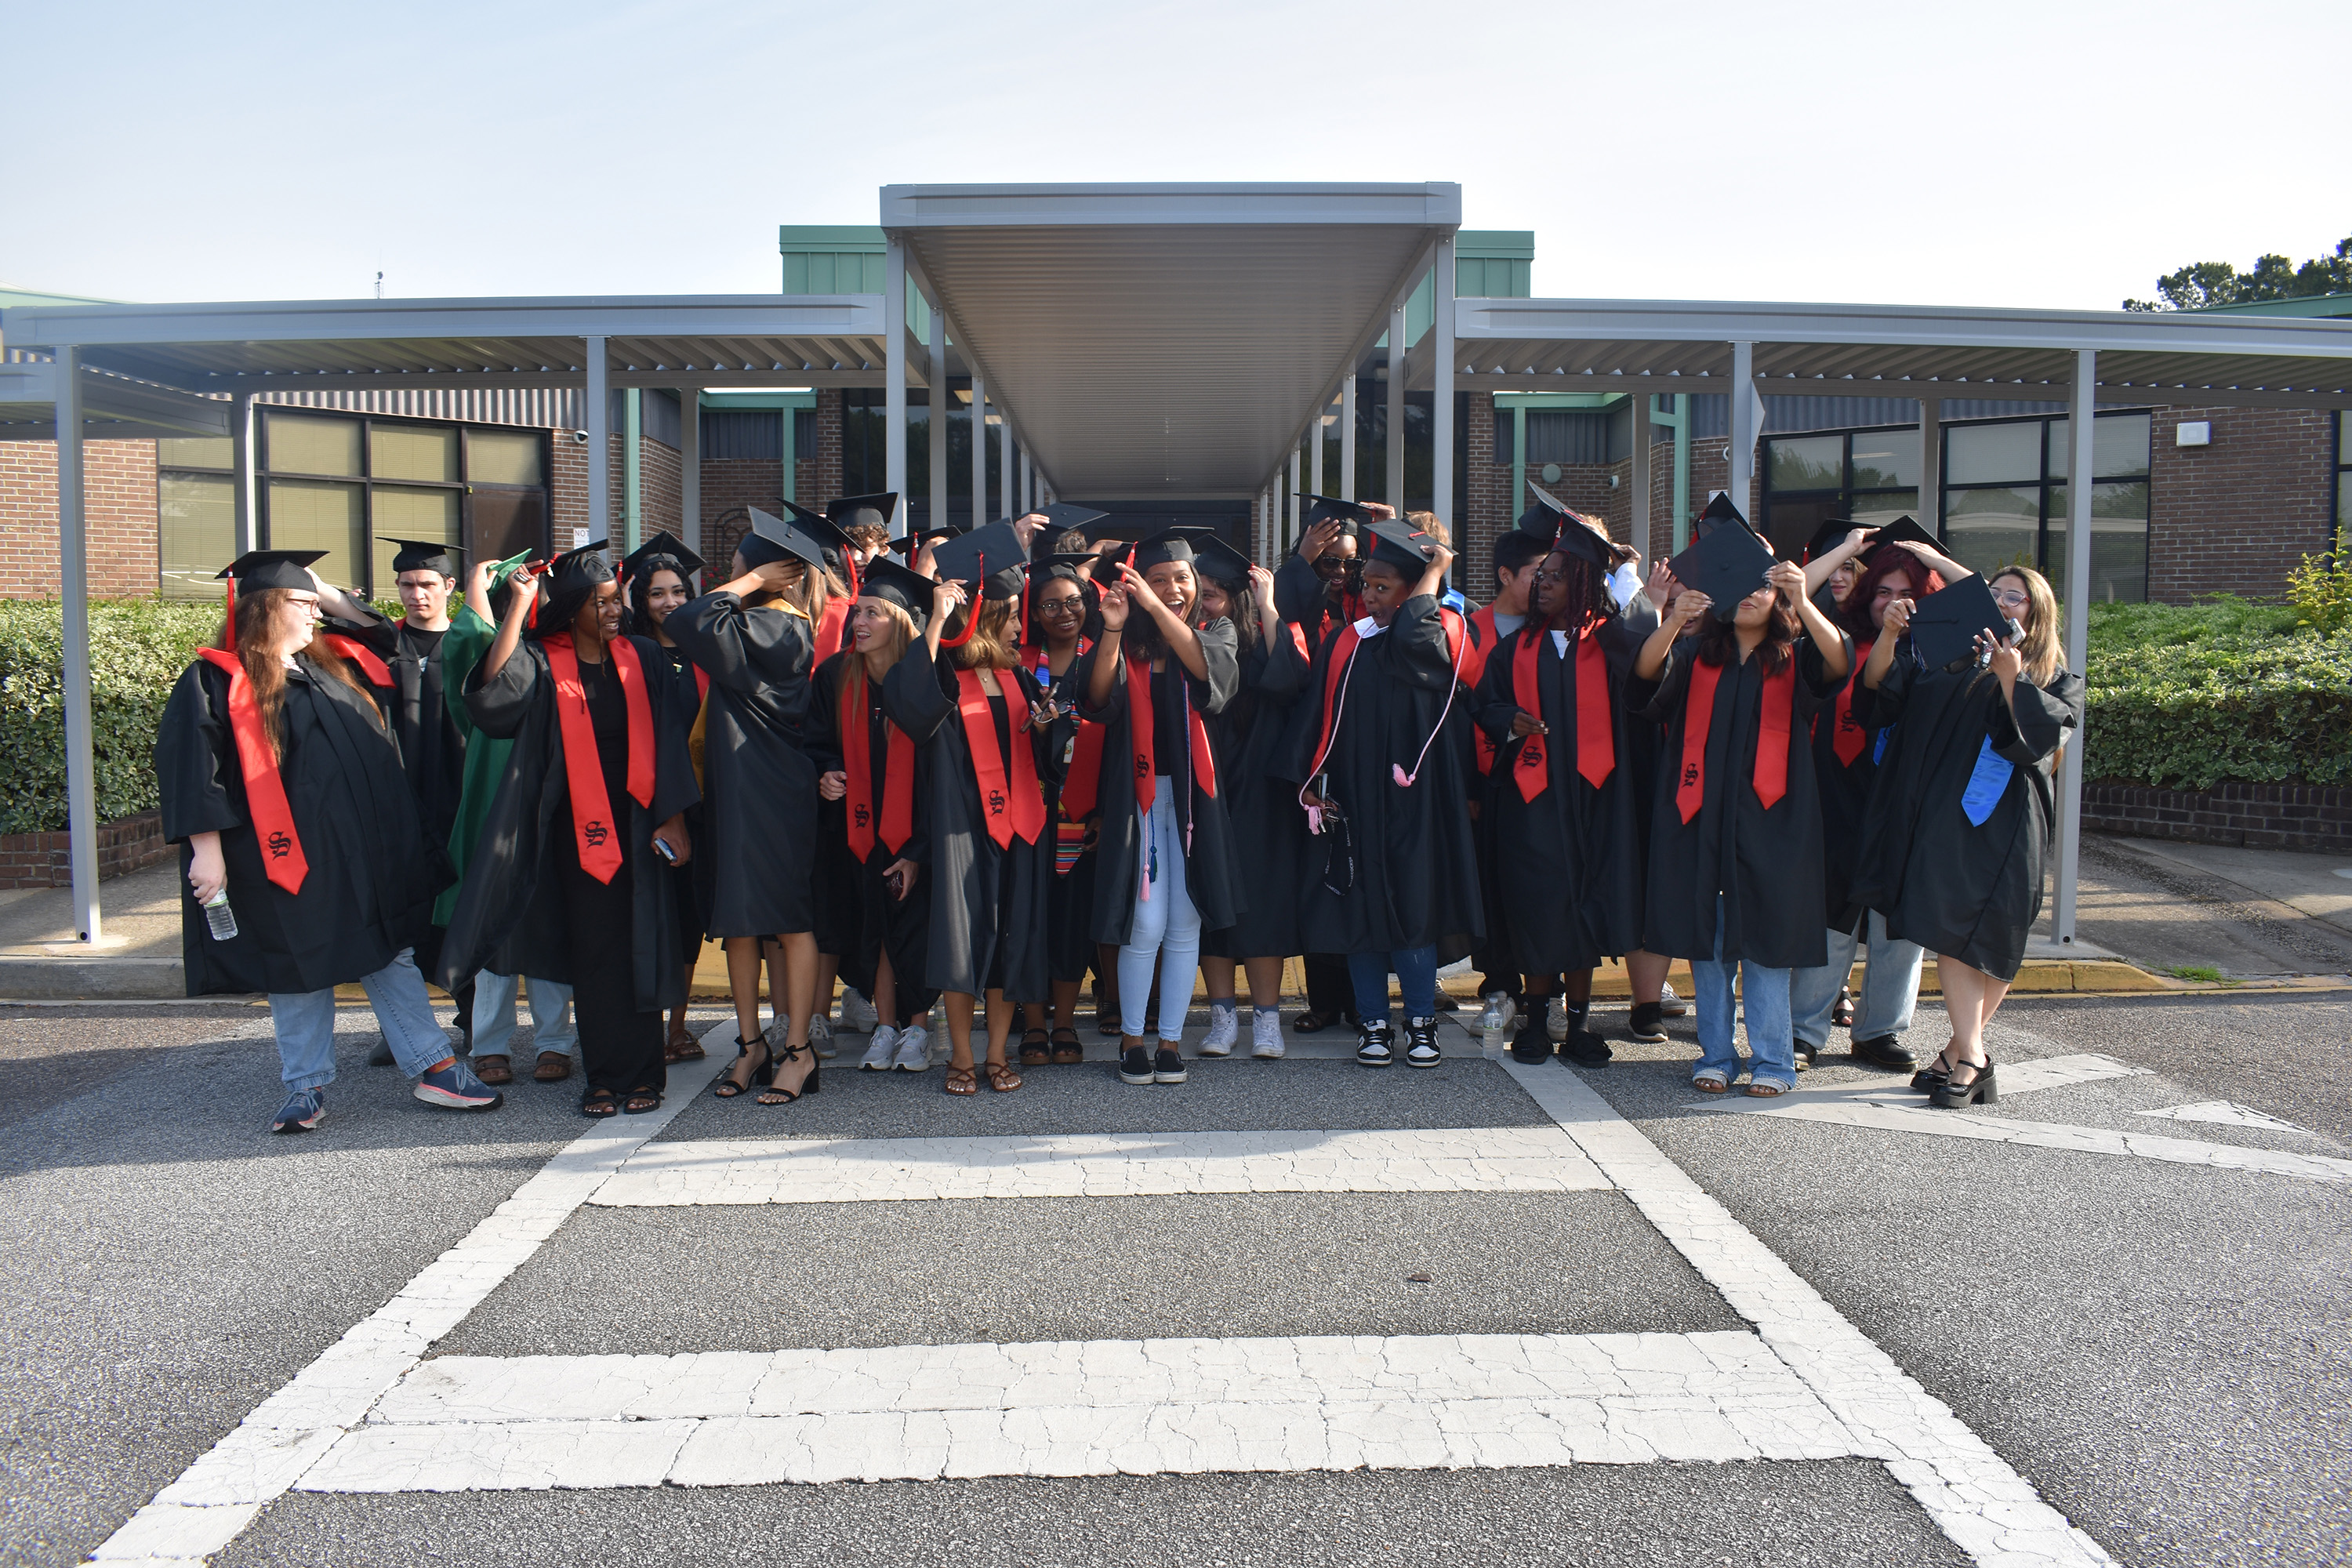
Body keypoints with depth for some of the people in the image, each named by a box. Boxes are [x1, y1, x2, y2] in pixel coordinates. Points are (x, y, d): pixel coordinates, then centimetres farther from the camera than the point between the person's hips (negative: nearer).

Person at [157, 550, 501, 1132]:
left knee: (392, 956, 7)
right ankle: (307, 1088, 18)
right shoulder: (216, 681, -7)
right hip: (287, 854, -6)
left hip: (360, 850, 6)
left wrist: (337, 598, 23)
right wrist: (206, 849, -18)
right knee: (300, 970, 5)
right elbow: (188, 766, -12)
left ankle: (435, 1069, 11)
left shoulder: (325, 667, 13)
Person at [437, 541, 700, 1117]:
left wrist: (674, 818, -4)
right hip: (579, 828, -1)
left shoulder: (643, 657, 7)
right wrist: (520, 602, -16)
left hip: (640, 825, 1)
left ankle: (642, 1073, 10)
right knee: (592, 952, 2)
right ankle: (603, 1075, 11)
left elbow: (669, 741, 4)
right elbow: (495, 685, -20)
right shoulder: (543, 663, 3)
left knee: (640, 950, 1)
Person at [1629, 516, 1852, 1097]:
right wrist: (1672, 621, -31)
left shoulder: (1794, 661, 7)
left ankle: (1772, 1060, 9)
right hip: (1700, 816, 1)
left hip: (1767, 818, -1)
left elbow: (1839, 663, -15)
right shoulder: (1697, 657, 9)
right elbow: (1647, 675, -12)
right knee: (1705, 937, 5)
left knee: (1762, 937, -1)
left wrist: (1804, 603, -32)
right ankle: (1716, 1055, 15)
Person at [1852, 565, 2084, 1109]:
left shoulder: (2059, 681, 12)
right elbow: (1879, 687, 4)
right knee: (1951, 934, -7)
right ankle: (1971, 1058, -5)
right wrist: (1890, 635, -11)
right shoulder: (1948, 663, 16)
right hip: (1940, 816, 1)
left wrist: (2009, 672, -16)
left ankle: (1960, 1054, 11)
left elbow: (2042, 729, -8)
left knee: (1989, 943, 0)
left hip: (2002, 824, -1)